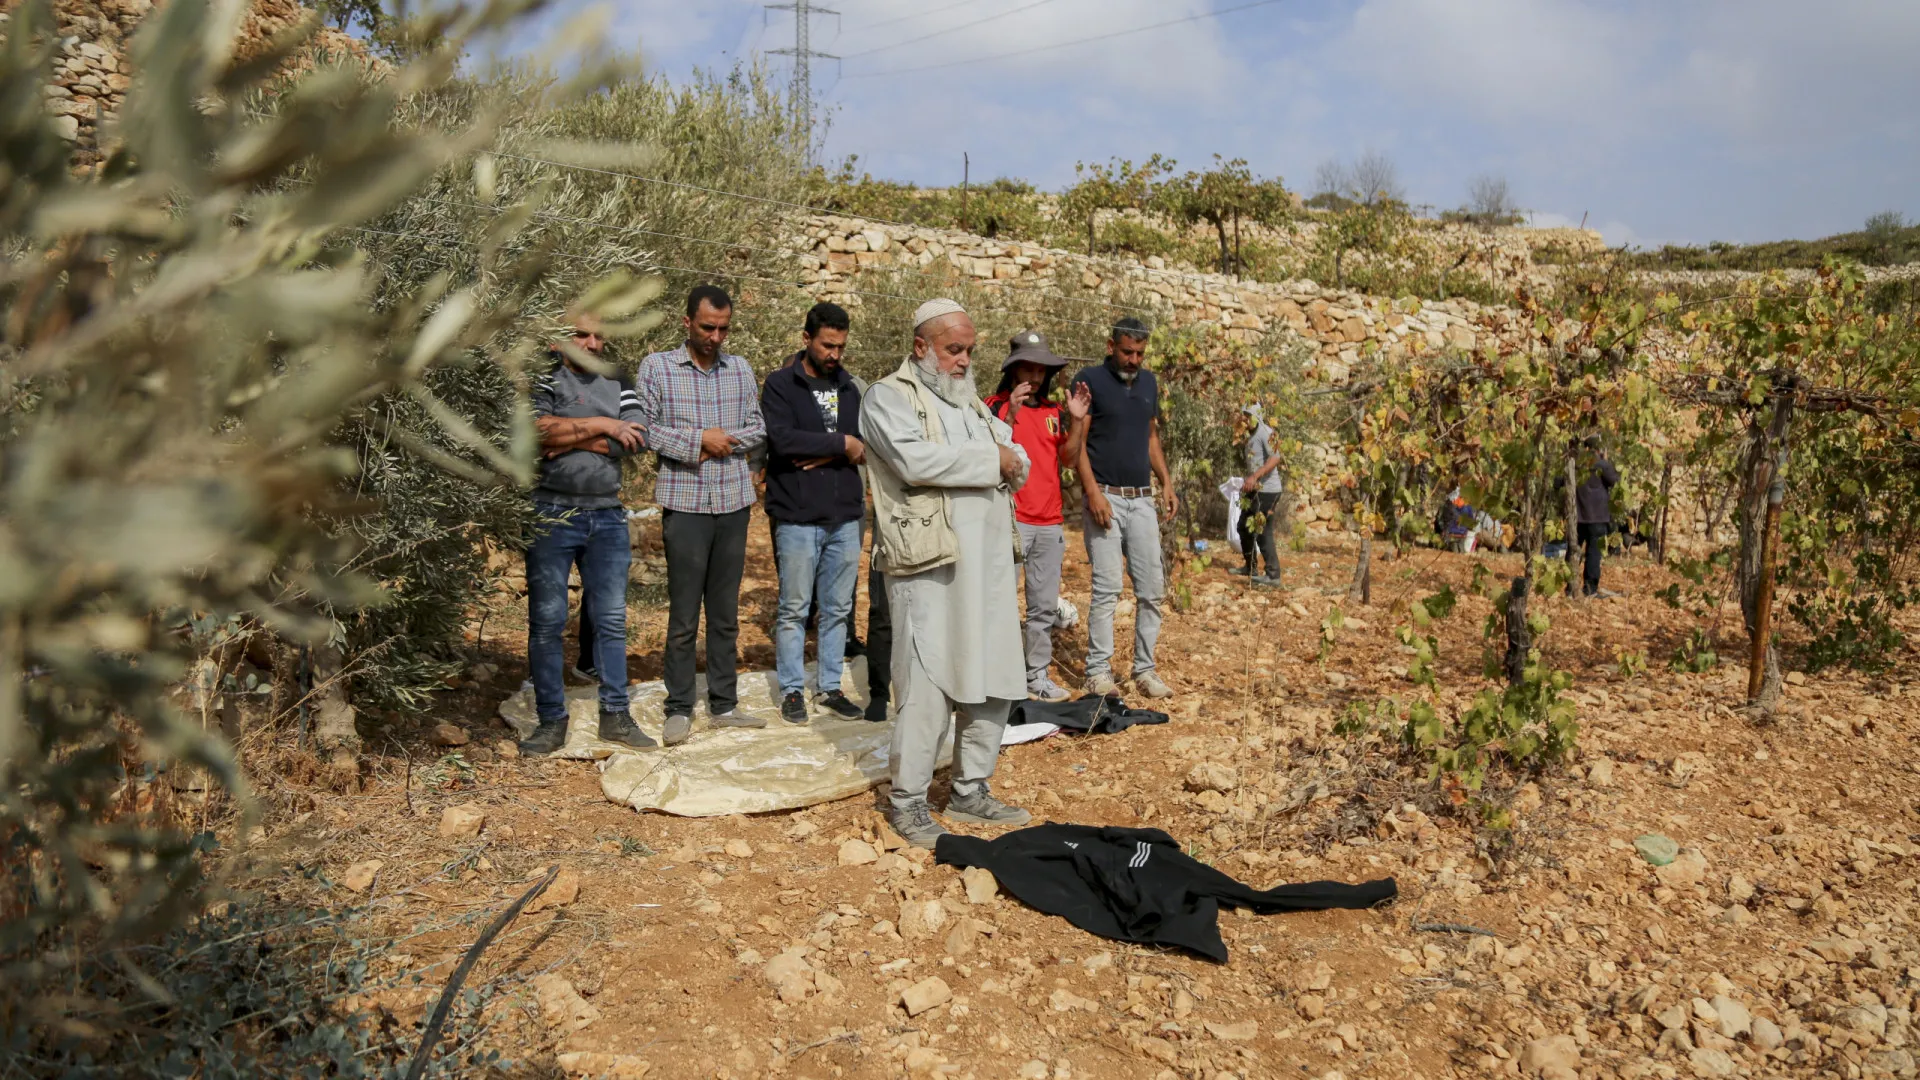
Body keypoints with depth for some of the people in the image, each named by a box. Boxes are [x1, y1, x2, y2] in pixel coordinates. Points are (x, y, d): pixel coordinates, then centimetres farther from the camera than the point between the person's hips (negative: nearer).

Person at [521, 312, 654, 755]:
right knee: (547, 621, 2)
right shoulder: (542, 380, 1)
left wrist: (568, 439, -11)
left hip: (607, 516, 4)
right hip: (551, 514, -3)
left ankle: (616, 715, 17)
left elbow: (637, 439, -6)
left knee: (612, 619, 8)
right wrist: (600, 426, -14)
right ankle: (551, 721, 11)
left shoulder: (618, 385, 12)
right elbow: (536, 427, -19)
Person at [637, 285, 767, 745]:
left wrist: (725, 442, -9)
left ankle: (723, 704, 19)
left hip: (734, 501, 4)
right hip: (685, 504, -4)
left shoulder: (740, 370, 10)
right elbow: (643, 428, -8)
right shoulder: (656, 367, -1)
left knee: (725, 614, 10)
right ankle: (679, 710, 12)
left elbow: (757, 429, 9)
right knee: (683, 616, 1)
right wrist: (699, 439, -12)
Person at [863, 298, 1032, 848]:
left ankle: (971, 792, 26)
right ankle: (907, 801, 11)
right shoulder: (888, 397, -2)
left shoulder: (971, 400, 22)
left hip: (988, 566, 8)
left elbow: (1018, 464, 18)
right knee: (927, 689, -4)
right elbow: (915, 460, -20)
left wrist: (1011, 461, -7)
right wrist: (989, 460, -9)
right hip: (929, 568, -7)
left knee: (993, 685, 11)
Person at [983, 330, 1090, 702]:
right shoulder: (994, 406, -2)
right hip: (1009, 521, -6)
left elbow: (1068, 456, 7)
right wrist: (1010, 415, -24)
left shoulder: (1053, 412, 15)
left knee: (1045, 607, 10)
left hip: (1050, 524, 6)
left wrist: (1077, 421, -7)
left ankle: (1038, 676, 19)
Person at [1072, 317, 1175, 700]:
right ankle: (1098, 670, 3)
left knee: (1152, 588, 4)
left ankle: (1144, 669, 14)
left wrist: (1166, 483, 10)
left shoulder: (1148, 382, 13)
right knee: (1107, 588, -6)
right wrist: (1093, 492, -17)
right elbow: (1077, 442, -8)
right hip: (1106, 497, -6)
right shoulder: (1090, 380, -4)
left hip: (1143, 499, 6)